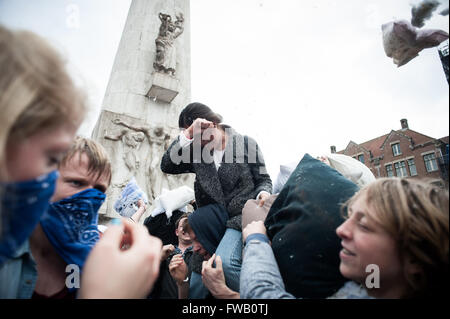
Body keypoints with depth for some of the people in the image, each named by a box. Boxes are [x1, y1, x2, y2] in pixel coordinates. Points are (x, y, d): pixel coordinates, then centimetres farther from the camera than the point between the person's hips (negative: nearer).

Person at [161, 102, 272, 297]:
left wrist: (263, 193, -16)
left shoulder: (245, 144, 2)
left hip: (240, 216, -4)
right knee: (194, 289, 6)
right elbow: (167, 166, -3)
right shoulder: (196, 152, 10)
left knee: (224, 262, -33)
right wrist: (188, 135, -10)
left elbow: (263, 180, 6)